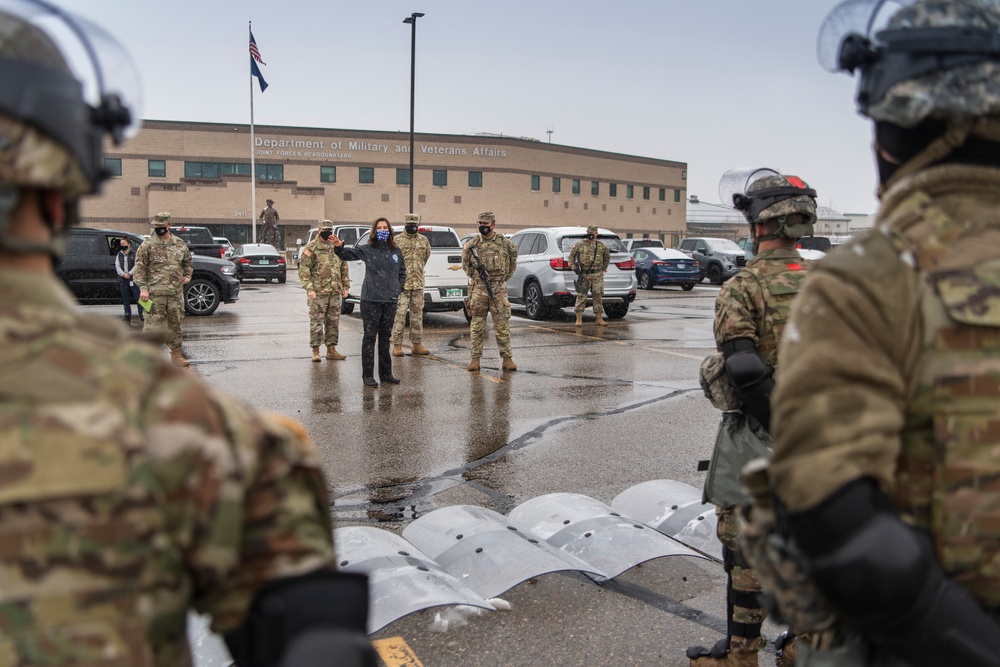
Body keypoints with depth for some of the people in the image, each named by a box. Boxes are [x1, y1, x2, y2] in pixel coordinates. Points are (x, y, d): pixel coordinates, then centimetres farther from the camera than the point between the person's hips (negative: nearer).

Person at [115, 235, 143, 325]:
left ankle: (142, 315, -4)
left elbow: (136, 266, -6)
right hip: (123, 280, 4)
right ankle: (128, 318, 12)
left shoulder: (134, 254, 2)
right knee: (126, 300, 7)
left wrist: (129, 273, -17)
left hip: (133, 280, -4)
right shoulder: (119, 255, 14)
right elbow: (117, 266, 5)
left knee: (138, 297, -8)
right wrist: (123, 274, -11)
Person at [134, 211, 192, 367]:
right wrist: (143, 288, -11)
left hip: (176, 292, 4)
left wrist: (187, 276, 10)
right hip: (155, 292, -4)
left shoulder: (180, 244, 11)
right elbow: (139, 267, -4)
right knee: (153, 323, -6)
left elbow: (188, 262, 26)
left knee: (175, 323, 11)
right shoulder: (147, 245, -2)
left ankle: (176, 354, 21)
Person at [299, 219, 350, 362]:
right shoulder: (311, 248, -4)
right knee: (316, 321, -2)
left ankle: (331, 349, 17)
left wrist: (345, 286, 12)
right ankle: (315, 351, 4)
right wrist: (309, 288, -15)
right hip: (318, 292, -5)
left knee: (333, 321, 9)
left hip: (335, 292, 5)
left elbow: (344, 268, 19)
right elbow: (303, 269, -8)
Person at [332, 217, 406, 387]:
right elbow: (347, 254, -11)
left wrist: (398, 289, 9)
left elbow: (402, 272, 21)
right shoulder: (366, 250, -2)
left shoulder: (396, 251, 10)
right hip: (370, 299, -4)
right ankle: (367, 375, 5)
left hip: (390, 300, 4)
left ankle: (385, 373, 22)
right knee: (370, 336, -1)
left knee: (385, 337, 13)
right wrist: (339, 246, -31)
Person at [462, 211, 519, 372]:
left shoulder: (504, 242, 3)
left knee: (502, 324, 1)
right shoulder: (472, 243, 6)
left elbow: (513, 262, 13)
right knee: (477, 325, 3)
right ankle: (475, 358, 9)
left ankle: (507, 358, 7)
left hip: (498, 289, -1)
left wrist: (503, 277, 8)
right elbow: (465, 264, 15)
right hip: (478, 289, 1)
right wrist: (475, 274, 3)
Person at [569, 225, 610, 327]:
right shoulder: (580, 244, -1)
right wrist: (574, 267, -4)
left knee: (598, 296, 5)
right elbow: (571, 255, 5)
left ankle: (599, 319, 11)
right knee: (581, 296, -4)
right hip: (583, 275, -2)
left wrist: (603, 267, 18)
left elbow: (607, 256, 24)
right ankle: (579, 319, -1)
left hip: (597, 275, 3)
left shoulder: (601, 246, 7)